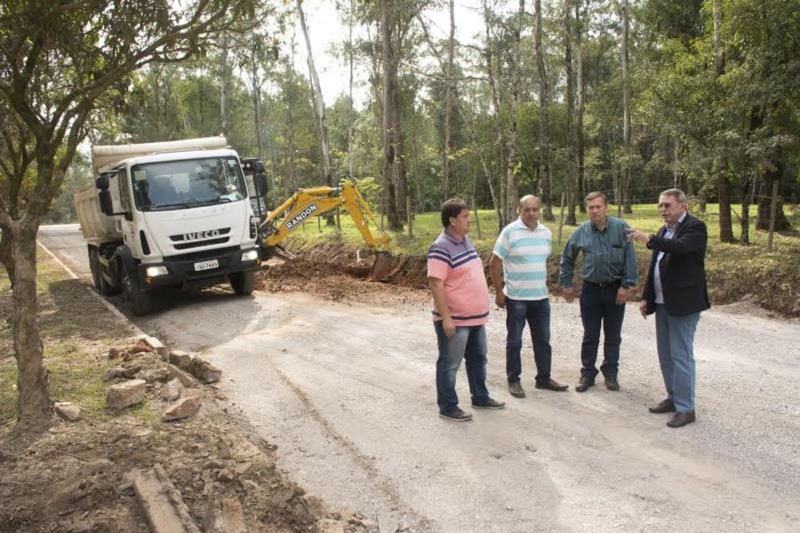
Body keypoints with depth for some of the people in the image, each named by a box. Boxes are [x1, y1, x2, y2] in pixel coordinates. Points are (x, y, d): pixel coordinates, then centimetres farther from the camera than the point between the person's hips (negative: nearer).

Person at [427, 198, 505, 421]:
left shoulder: (466, 240, 9)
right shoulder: (441, 248, -21)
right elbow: (435, 284, -23)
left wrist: (481, 309, 21)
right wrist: (446, 318, -24)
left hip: (475, 317, 9)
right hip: (455, 320, -9)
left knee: (478, 359, 20)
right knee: (449, 365, 4)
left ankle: (480, 397, 36)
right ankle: (447, 407, 15)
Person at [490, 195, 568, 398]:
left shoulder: (546, 233, 6)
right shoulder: (509, 232, -11)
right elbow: (494, 263, -9)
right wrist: (498, 292, -9)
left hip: (541, 297, 5)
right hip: (516, 298, -5)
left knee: (543, 340, 13)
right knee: (514, 341, 6)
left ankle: (544, 378, 26)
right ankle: (513, 380, 18)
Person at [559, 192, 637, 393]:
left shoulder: (621, 228, -9)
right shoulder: (581, 231, -2)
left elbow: (630, 258, -8)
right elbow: (567, 258, 11)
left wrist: (627, 285, -10)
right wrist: (566, 283, 10)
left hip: (615, 289, -1)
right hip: (591, 289, 1)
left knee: (613, 336, 11)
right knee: (590, 335, 8)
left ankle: (611, 374, 24)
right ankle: (587, 374, 19)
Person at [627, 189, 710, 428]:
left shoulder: (695, 228, -9)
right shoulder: (665, 231, 15)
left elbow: (680, 247, -31)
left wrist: (649, 239, -40)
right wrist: (647, 298, 15)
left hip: (683, 304, -8)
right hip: (662, 303, 8)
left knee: (681, 355, -5)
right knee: (666, 355, 15)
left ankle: (685, 408, 4)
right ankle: (673, 398, 27)